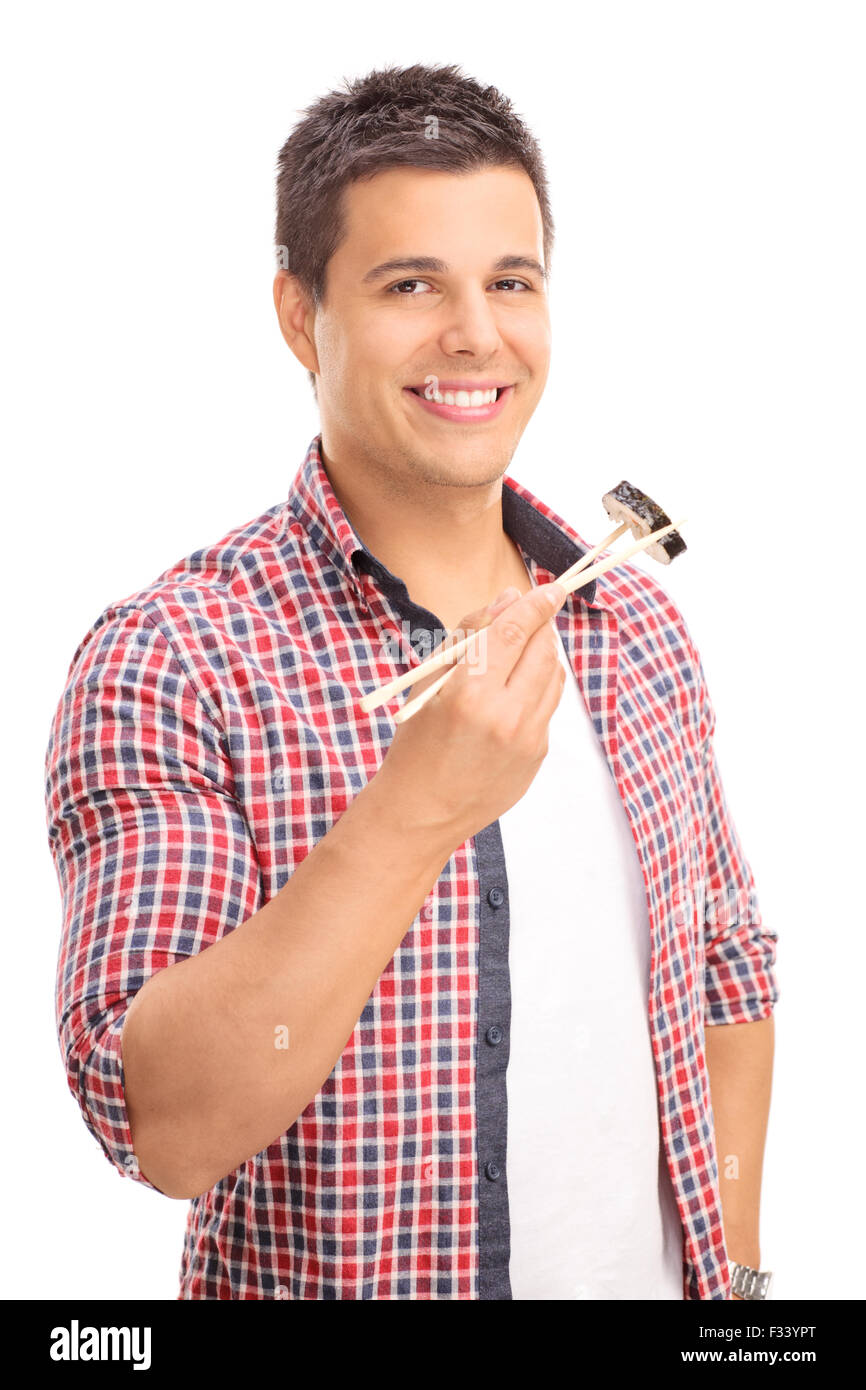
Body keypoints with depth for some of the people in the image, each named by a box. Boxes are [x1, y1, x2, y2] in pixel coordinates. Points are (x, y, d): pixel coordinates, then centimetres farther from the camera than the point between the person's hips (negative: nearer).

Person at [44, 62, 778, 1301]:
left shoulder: (643, 628, -1)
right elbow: (161, 1129, -26)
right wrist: (415, 812, -35)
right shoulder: (169, 663, -18)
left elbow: (729, 977, 9)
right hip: (335, 1282, -4)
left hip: (658, 1273, 5)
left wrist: (736, 1268, 3)